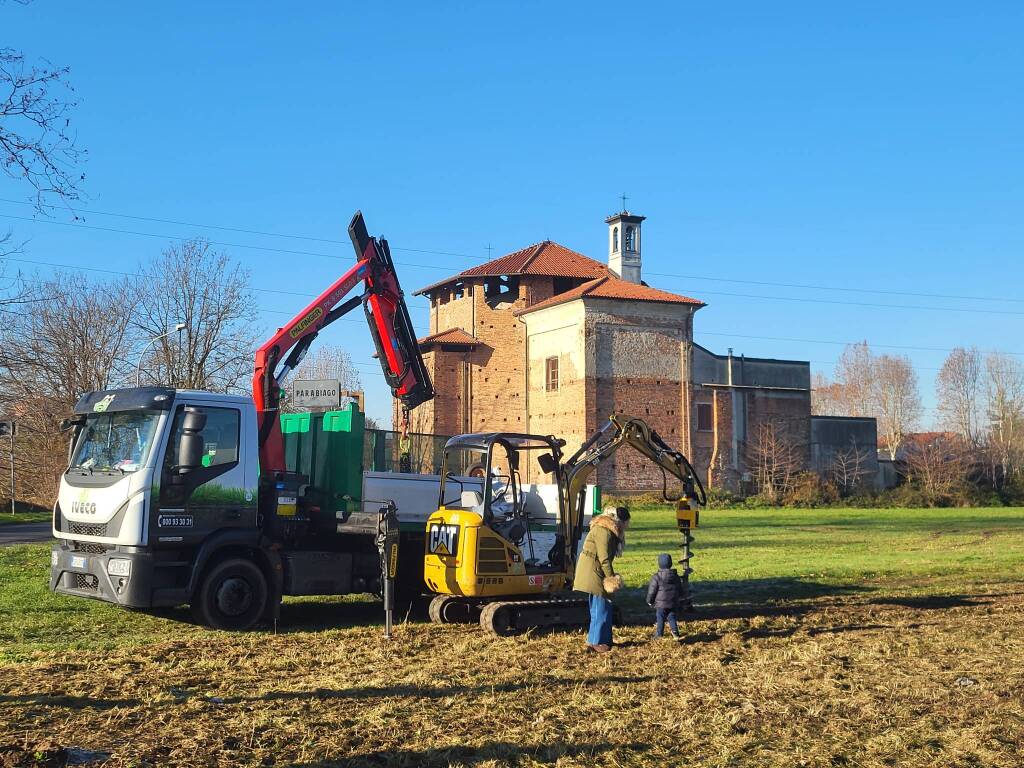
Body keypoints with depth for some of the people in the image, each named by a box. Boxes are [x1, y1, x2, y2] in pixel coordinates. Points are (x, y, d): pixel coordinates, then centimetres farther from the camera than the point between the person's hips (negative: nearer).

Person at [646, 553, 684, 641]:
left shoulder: (656, 577, -13)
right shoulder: (675, 576, 4)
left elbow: (652, 591, -8)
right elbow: (680, 590, 15)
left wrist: (649, 601, 7)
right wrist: (677, 597, 31)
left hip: (660, 603, -4)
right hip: (673, 603, 4)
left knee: (660, 620, 4)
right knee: (672, 618, 11)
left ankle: (659, 635, 8)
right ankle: (675, 633, 1)